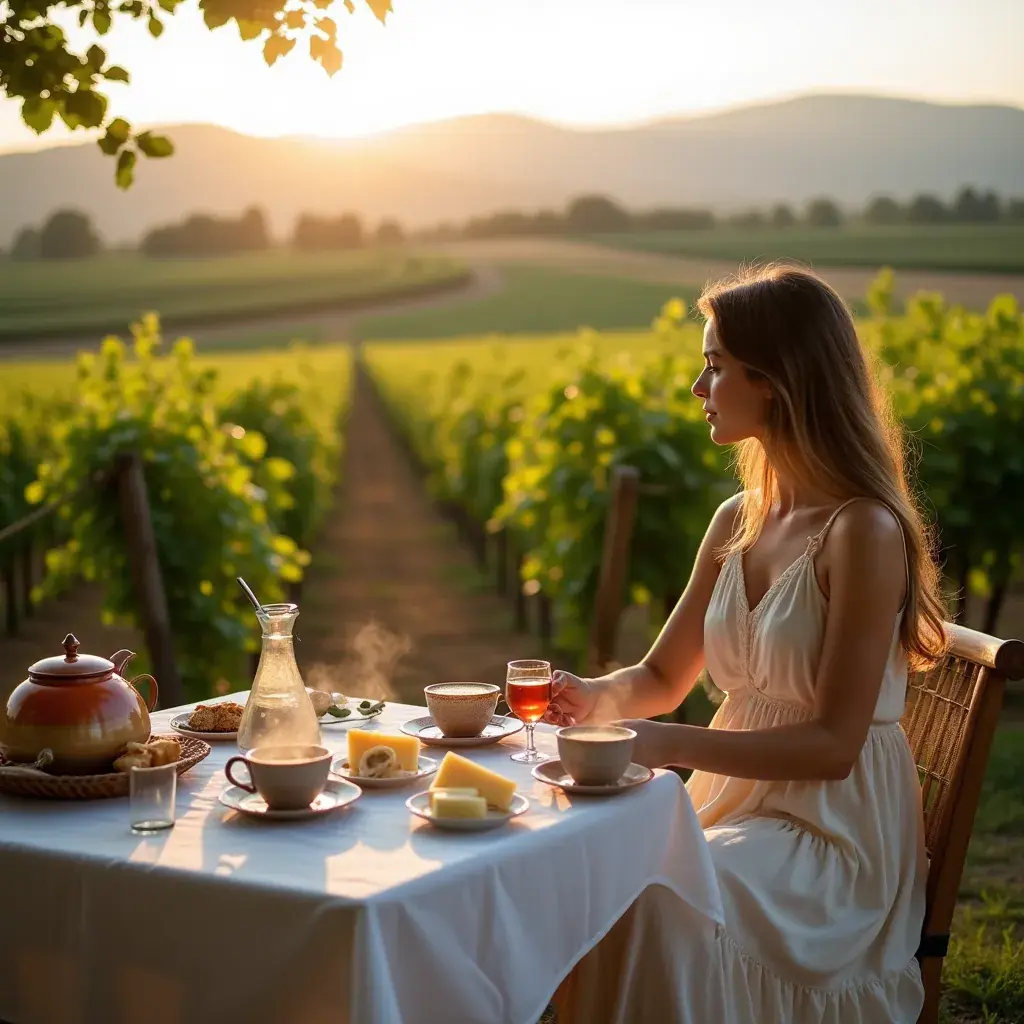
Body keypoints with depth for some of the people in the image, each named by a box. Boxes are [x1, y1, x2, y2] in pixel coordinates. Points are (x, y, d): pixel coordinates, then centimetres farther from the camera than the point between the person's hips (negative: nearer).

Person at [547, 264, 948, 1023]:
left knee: (652, 904, -30)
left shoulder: (863, 531, -17)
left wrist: (674, 744, -27)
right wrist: (600, 695, -7)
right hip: (736, 805, 7)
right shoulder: (738, 522, 6)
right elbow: (663, 679, 14)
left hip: (836, 838, -7)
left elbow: (833, 745, -19)